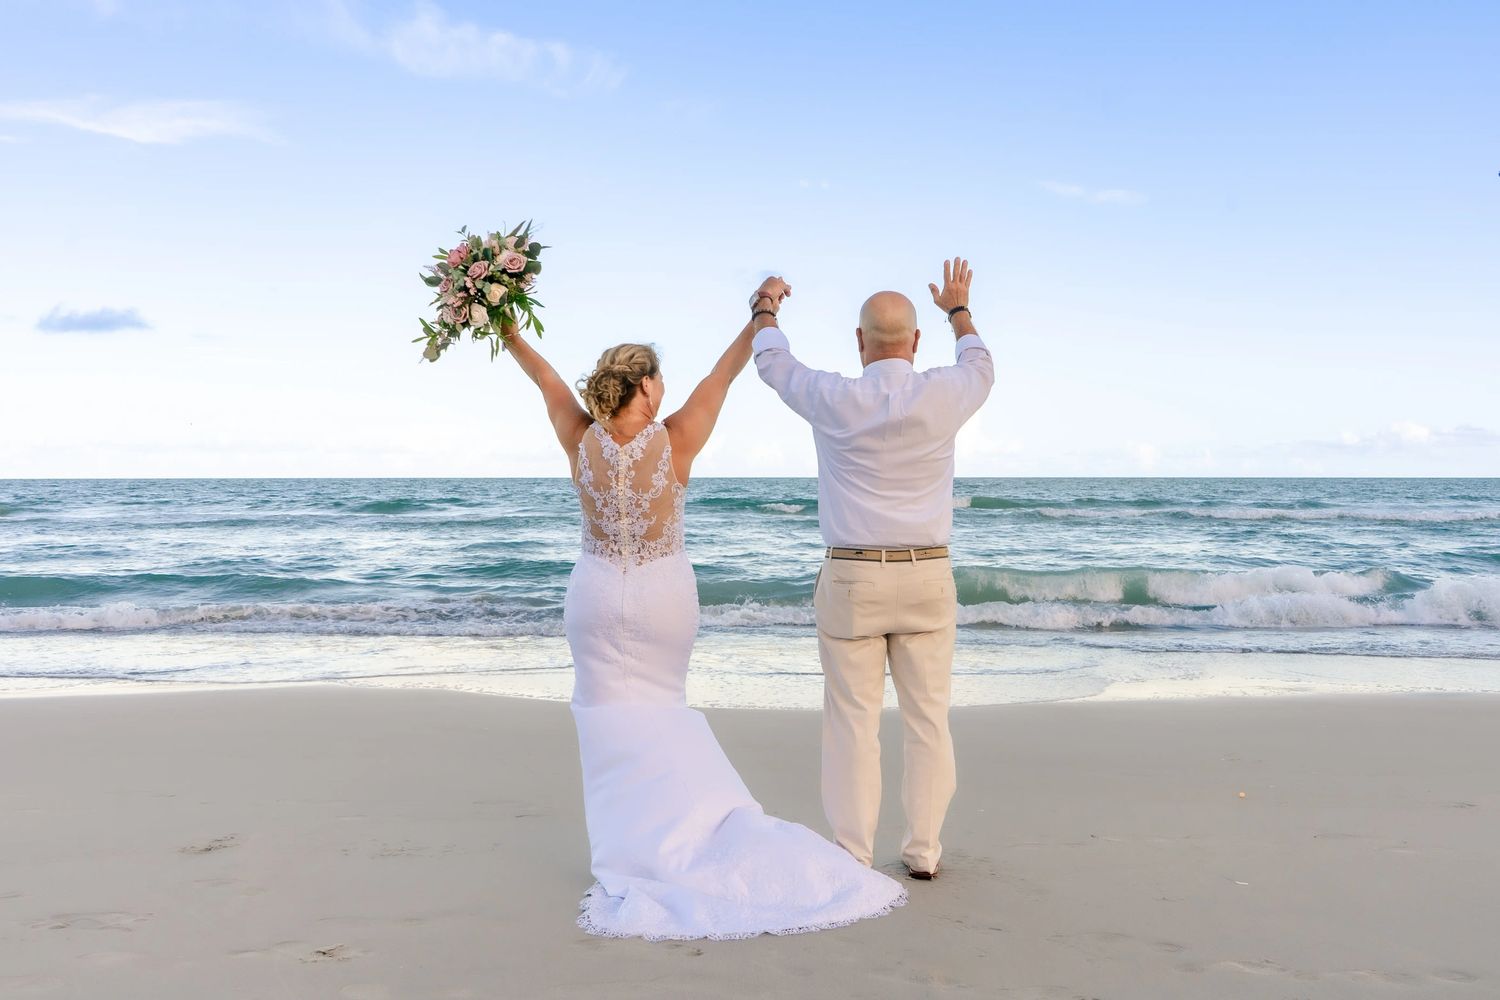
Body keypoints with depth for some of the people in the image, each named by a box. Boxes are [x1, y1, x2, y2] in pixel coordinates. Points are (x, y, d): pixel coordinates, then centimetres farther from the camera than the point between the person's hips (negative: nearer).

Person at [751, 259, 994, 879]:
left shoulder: (835, 401, -8)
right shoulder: (942, 397, -4)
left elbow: (772, 362, 13)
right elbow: (980, 368, 21)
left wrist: (765, 309, 33)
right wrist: (959, 309, 40)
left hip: (851, 579, -2)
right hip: (928, 578, 2)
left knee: (853, 723, 4)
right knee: (928, 719, 10)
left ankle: (853, 856, 9)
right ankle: (923, 851, 16)